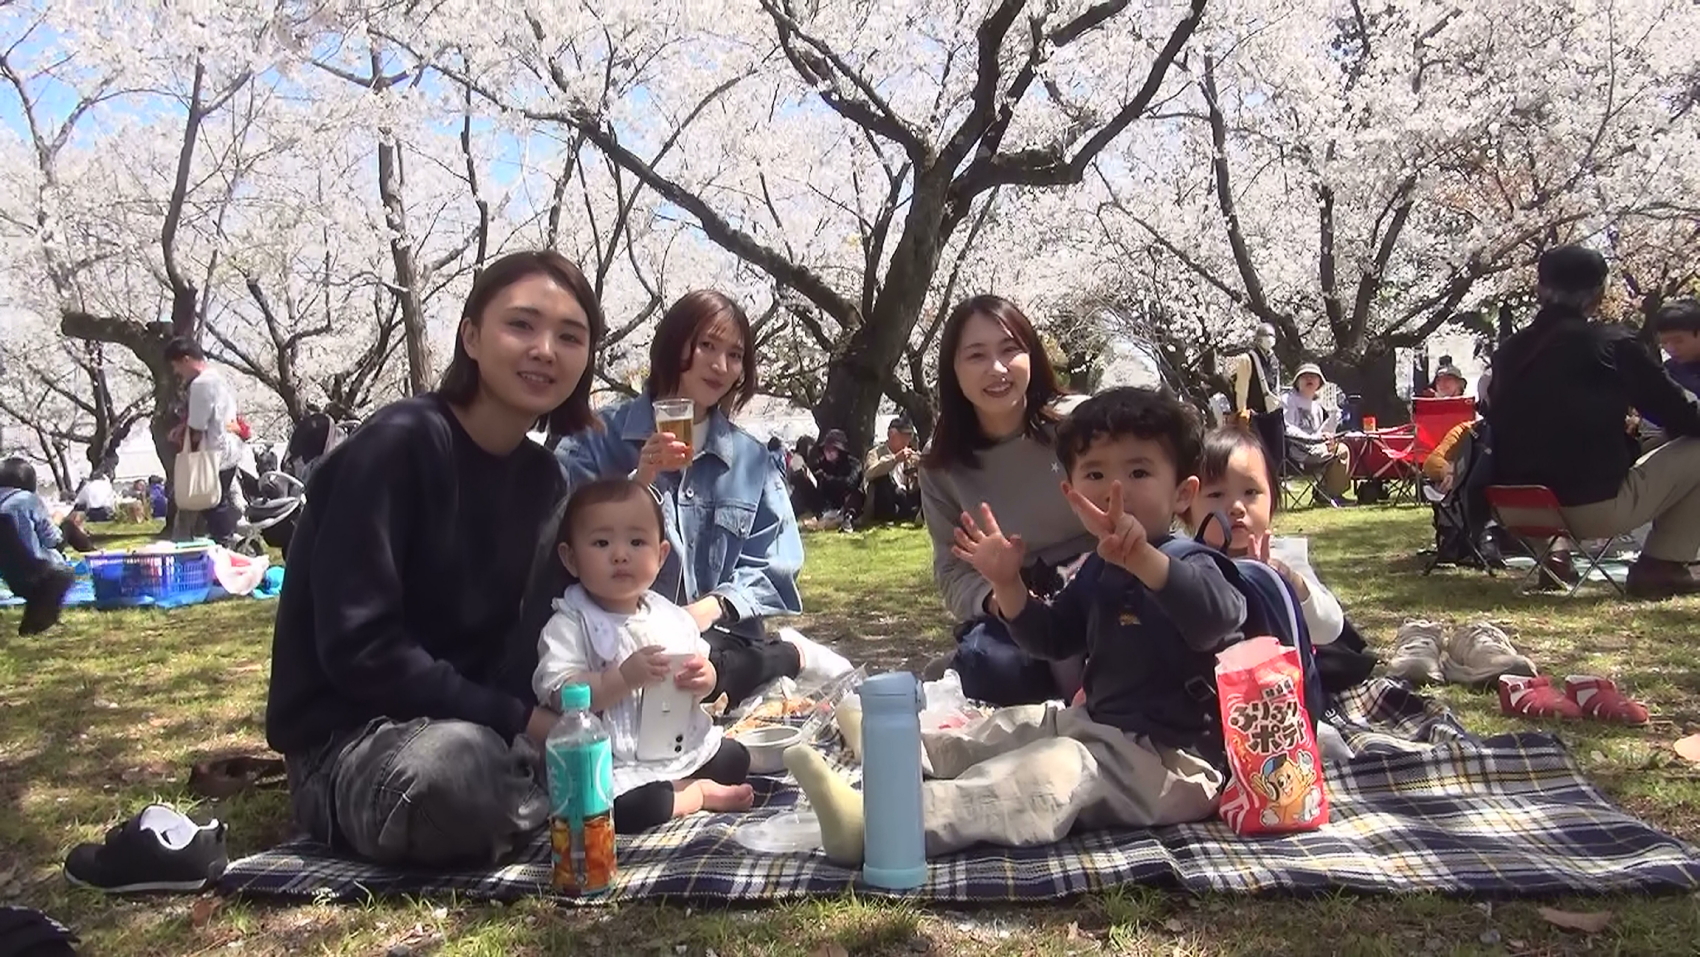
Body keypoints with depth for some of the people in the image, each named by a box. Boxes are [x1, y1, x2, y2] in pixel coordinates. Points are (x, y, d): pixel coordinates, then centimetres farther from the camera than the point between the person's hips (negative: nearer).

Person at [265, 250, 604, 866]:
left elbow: (517, 640, 6)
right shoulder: (398, 446, -17)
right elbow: (358, 647, -22)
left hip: (476, 719, 7)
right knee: (457, 768, -38)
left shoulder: (540, 476, 5)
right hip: (350, 735, -7)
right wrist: (517, 720, -22)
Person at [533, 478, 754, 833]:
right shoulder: (569, 625, -12)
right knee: (630, 808, -32)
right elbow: (559, 695, -23)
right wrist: (624, 678, -33)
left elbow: (701, 668, 12)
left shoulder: (670, 616, 5)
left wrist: (703, 680, -13)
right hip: (617, 764, -6)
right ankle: (699, 794, -7)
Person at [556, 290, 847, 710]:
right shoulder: (598, 437, 3)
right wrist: (639, 481, -18)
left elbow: (772, 569, 7)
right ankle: (791, 654, -10)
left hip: (722, 637, 2)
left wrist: (713, 607, -11)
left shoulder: (751, 459, 12)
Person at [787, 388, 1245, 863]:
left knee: (1063, 768, -31)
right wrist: (1007, 584, 4)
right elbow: (1051, 637, 21)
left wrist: (1141, 556, -53)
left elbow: (1217, 615, -38)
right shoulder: (1099, 571, 12)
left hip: (1170, 762, -10)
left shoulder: (1188, 565, -14)